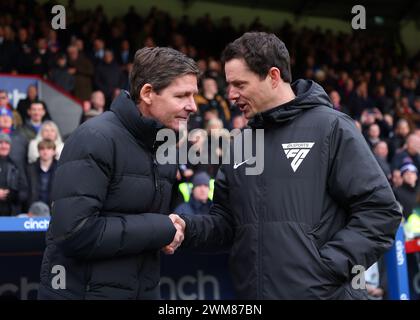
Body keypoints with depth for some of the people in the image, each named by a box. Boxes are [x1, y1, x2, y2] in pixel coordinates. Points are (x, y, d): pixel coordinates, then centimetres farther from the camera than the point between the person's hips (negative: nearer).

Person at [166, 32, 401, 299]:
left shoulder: (331, 127, -6)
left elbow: (381, 210, -10)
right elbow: (227, 221, 16)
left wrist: (328, 265, -16)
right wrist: (188, 228, -4)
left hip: (322, 292, -5)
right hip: (251, 293, 6)